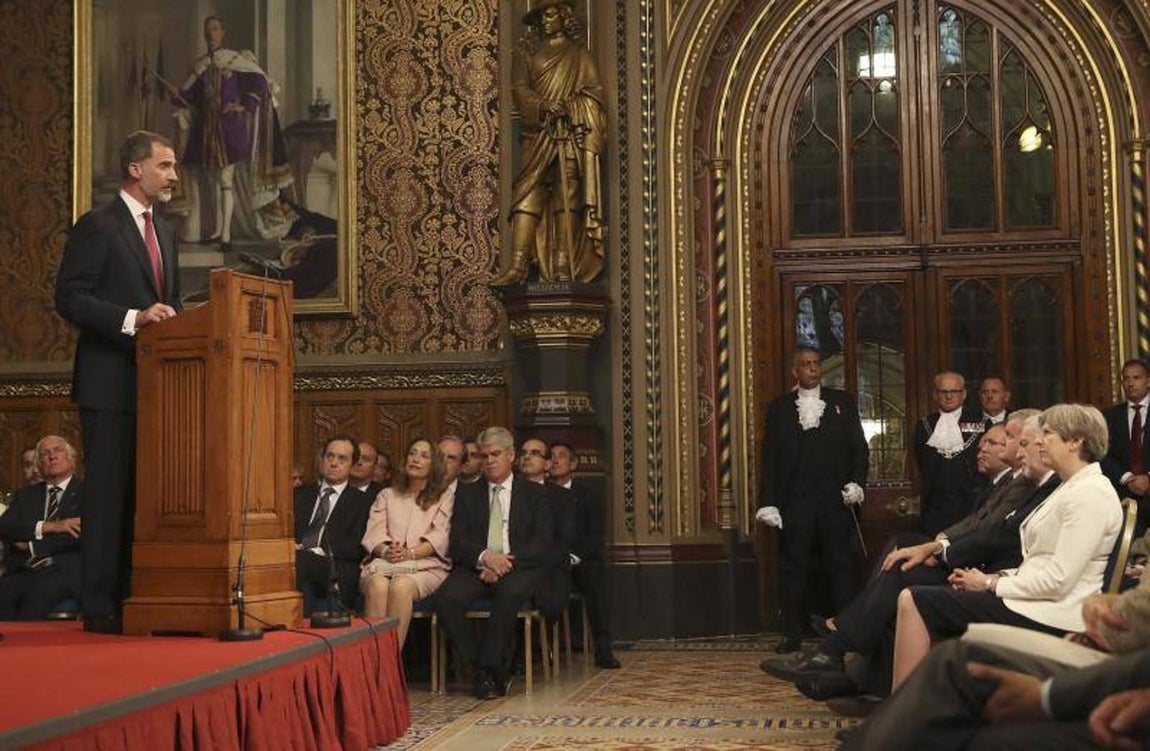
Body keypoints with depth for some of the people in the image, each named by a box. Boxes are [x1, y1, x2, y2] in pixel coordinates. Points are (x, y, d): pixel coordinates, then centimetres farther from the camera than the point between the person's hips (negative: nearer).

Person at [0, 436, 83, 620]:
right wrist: (47, 526, -9)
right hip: (23, 571, 4)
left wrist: (32, 546, -3)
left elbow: (78, 535, -6)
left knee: (37, 595, -35)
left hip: (65, 572, -3)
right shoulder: (25, 494, 23)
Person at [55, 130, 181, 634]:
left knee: (146, 494, 9)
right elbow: (69, 298, -13)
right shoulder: (97, 226, -6)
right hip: (110, 383, -8)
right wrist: (133, 319, -23)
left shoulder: (164, 231, 19)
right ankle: (100, 607, 1)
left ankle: (135, 597, 16)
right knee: (109, 493, -5)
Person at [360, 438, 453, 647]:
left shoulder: (445, 497, 21)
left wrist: (410, 553, -14)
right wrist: (385, 551, -12)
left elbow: (440, 537, 4)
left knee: (402, 585, -37)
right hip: (384, 562, 2)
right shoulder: (387, 495, 28)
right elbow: (374, 533, 12)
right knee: (377, 584, -35)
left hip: (426, 565, -2)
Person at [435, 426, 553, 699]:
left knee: (511, 593, -37)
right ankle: (483, 671, -18)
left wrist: (507, 562, -14)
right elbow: (457, 543, 6)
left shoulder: (534, 493, 13)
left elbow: (542, 544, 1)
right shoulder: (467, 493, 17)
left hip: (518, 567, -2)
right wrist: (485, 556, -15)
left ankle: (488, 669, -24)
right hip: (476, 568, 2)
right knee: (446, 598, -30)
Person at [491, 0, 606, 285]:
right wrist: (544, 105, -11)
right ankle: (518, 264, -19)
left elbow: (593, 92, 4)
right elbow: (521, 90, 8)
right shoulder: (533, 54, 20)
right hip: (538, 135, 2)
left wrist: (569, 107, -14)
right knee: (528, 192, -11)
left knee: (566, 197, -8)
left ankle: (564, 265, -9)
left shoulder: (579, 56, 13)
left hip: (569, 135, -2)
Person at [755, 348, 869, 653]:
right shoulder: (779, 408, 10)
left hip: (836, 499, 0)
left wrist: (856, 482, -7)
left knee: (841, 565, 1)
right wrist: (768, 502, -2)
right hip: (794, 500, 0)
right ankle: (792, 634, 7)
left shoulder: (842, 402, 12)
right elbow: (770, 458, 6)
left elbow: (859, 447, 9)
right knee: (794, 567, 2)